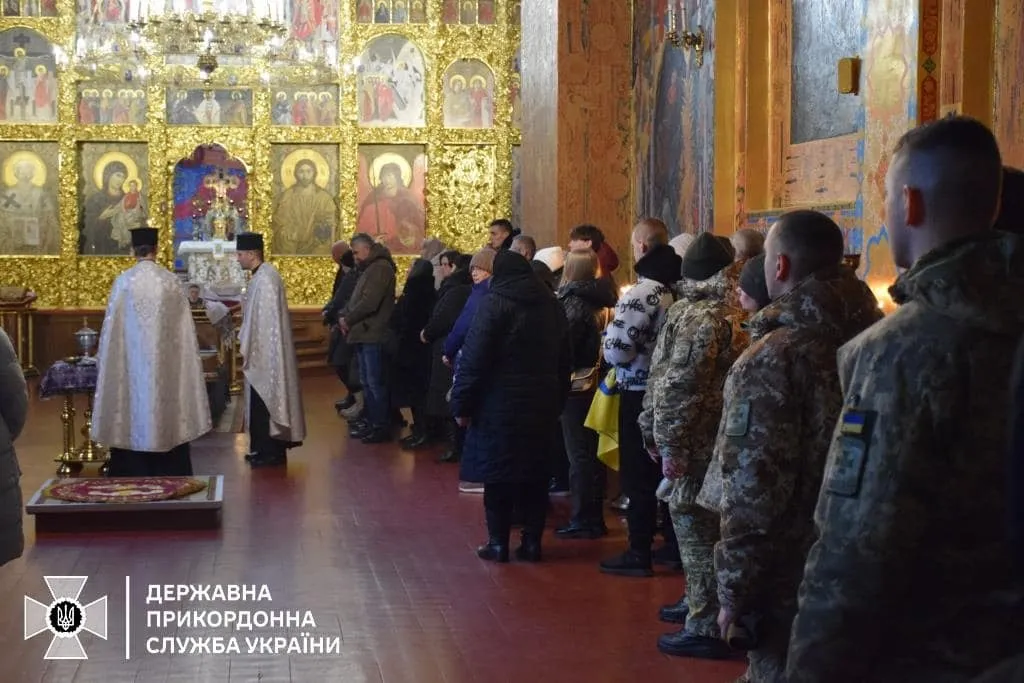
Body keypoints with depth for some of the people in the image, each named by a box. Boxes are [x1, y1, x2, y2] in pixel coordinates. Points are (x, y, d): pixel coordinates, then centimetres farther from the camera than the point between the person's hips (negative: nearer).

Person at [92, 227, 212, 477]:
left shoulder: (123, 282, -5)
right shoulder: (171, 281, -1)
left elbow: (112, 328, -3)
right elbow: (184, 328, 2)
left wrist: (102, 360, 8)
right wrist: (187, 361, 12)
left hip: (132, 364, -1)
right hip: (167, 363, 1)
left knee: (134, 418, 4)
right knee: (167, 409, 8)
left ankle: (134, 477, 4)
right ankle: (170, 479, 10)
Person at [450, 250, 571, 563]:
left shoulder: (495, 303, -9)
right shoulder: (551, 305, 12)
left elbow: (474, 359, -15)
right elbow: (564, 359, 17)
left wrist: (462, 404, -10)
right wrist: (557, 402, 20)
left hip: (499, 405, -6)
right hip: (542, 405, 6)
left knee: (497, 474, 2)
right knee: (535, 474, 10)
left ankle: (498, 542, 4)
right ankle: (532, 541, 11)